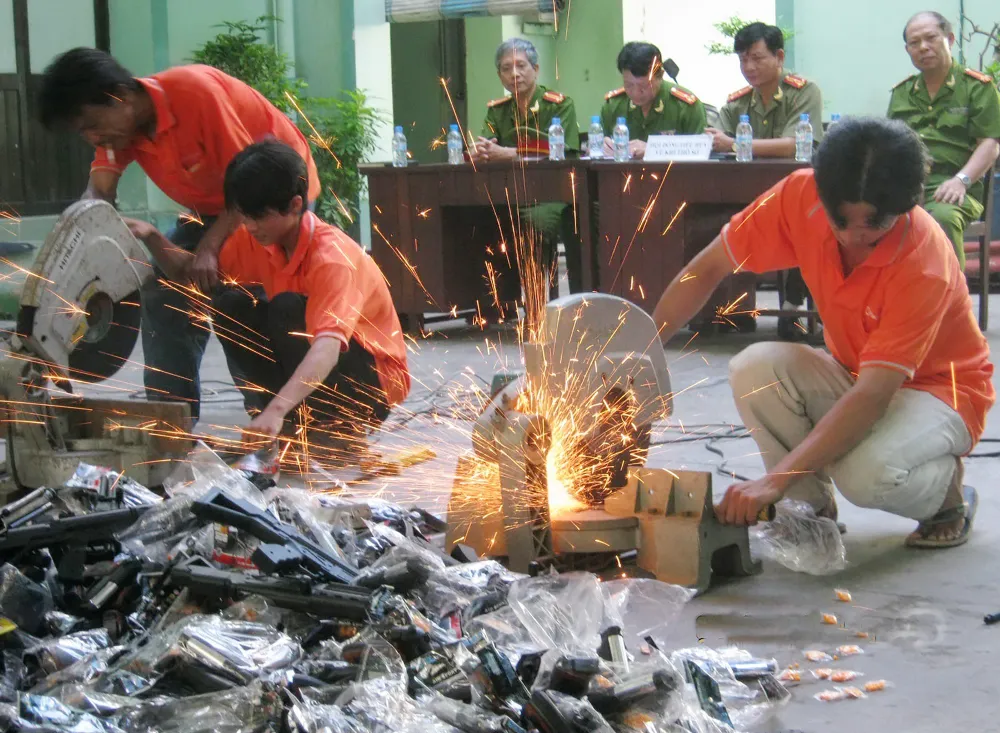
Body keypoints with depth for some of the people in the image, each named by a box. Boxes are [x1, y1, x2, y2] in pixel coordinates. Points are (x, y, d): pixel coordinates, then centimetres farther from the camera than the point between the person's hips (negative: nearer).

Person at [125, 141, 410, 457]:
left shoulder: (332, 256, -28)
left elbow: (327, 349, -41)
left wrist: (277, 410, -54)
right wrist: (152, 237, -17)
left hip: (373, 380, -7)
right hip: (312, 374, 7)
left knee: (289, 309, -29)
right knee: (231, 305, -9)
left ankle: (340, 429, -16)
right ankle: (284, 429, -7)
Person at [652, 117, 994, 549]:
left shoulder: (925, 265, -33)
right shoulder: (801, 198, -20)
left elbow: (873, 396, -38)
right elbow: (708, 269, -9)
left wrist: (774, 482, -45)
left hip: (937, 389, -5)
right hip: (852, 374, 5)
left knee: (867, 474, -36)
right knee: (753, 370, -25)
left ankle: (948, 490, 0)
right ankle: (812, 510, -3)